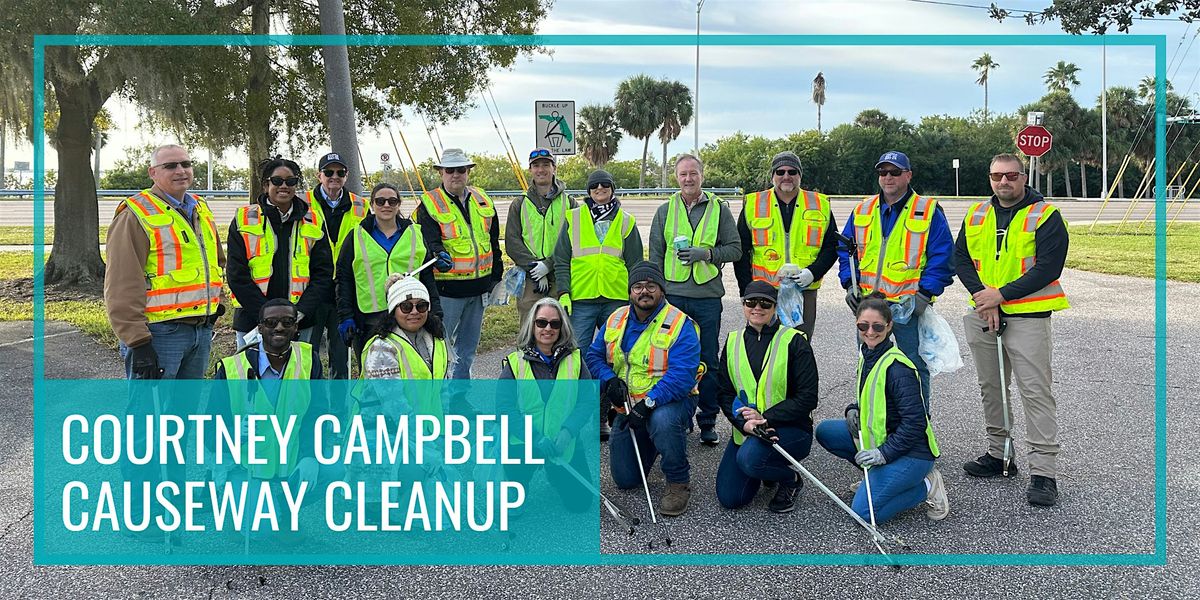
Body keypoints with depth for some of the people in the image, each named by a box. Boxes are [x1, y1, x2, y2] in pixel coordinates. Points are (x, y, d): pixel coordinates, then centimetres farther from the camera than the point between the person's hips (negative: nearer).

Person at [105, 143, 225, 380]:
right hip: (159, 333, -8)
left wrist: (215, 299, 18)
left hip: (201, 330, 8)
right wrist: (138, 342, -20)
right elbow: (122, 287, -15)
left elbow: (217, 260, 31)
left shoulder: (201, 209, 15)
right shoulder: (136, 215, -9)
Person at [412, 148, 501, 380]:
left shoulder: (483, 200, 11)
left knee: (468, 347, 16)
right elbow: (429, 239, -19)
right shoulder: (429, 204, -6)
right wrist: (440, 256, -40)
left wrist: (496, 276, 16)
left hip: (478, 286, 6)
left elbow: (494, 242, 17)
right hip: (447, 287, -6)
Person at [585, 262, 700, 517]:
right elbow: (594, 355, 9)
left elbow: (682, 375, -26)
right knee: (625, 479, 4)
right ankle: (649, 443, 37)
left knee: (662, 420, -42)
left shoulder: (680, 324, -17)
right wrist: (609, 380, -11)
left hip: (670, 401, -5)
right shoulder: (616, 320, 2)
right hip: (628, 405, 5)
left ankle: (679, 482, -16)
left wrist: (648, 403, -34)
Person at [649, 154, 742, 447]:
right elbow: (655, 255, 11)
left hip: (708, 296, -1)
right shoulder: (665, 210, 10)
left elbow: (735, 248, 4)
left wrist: (706, 252, -12)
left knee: (708, 362, 4)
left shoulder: (719, 209, 5)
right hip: (672, 295, 1)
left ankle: (708, 421, 13)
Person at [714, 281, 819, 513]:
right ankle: (767, 468, 25)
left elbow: (807, 398, -12)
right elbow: (724, 392, 2)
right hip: (745, 430, 5)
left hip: (790, 428, -5)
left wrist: (766, 418, -20)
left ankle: (790, 478, 0)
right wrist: (744, 423, -17)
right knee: (729, 498, -6)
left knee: (749, 458, -34)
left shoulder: (794, 341, -8)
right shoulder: (733, 341, 6)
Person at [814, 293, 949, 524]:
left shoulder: (897, 367, -22)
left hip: (912, 451, -9)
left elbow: (914, 421, -23)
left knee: (864, 511, -17)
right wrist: (854, 410, 1)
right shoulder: (866, 354, 5)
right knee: (825, 431, 0)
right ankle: (876, 476, 8)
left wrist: (884, 453, -23)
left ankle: (927, 486, 1)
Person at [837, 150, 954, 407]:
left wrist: (925, 293, -13)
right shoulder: (862, 211, 10)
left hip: (909, 305, -4)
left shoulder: (929, 212, -3)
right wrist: (850, 284, 2)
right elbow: (845, 251, 15)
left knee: (914, 367, 4)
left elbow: (942, 258, -5)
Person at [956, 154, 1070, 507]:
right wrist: (983, 296, -9)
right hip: (982, 316, 6)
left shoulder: (1045, 216, -5)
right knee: (990, 387, 15)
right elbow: (961, 258, 6)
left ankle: (1043, 472, -4)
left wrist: (1001, 295, -17)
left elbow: (1048, 268, -13)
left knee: (1035, 391, -8)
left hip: (1027, 317, -6)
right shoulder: (976, 216, 11)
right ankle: (998, 454, 30)